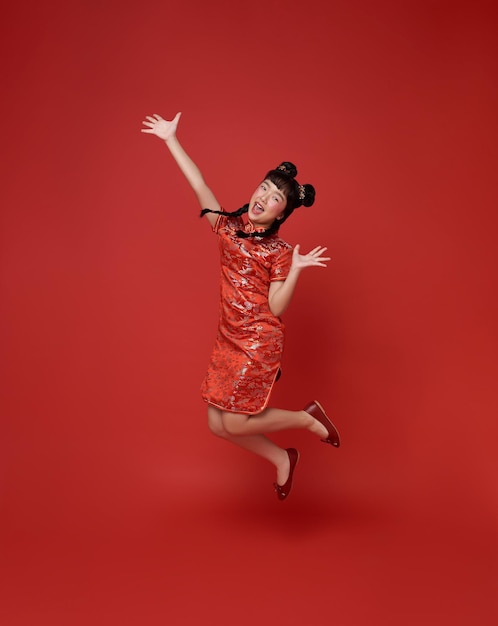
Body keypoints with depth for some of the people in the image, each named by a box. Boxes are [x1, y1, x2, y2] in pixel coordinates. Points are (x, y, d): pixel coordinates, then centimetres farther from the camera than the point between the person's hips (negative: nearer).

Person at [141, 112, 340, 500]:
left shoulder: (279, 251, -8)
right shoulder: (228, 227, 5)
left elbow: (276, 308, -11)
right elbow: (199, 185, 3)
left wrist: (295, 270, -23)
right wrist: (171, 140, 3)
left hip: (259, 343, -6)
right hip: (229, 340, 6)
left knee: (235, 423, -3)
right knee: (218, 425, 8)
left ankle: (308, 418, 17)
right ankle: (282, 459, 30)